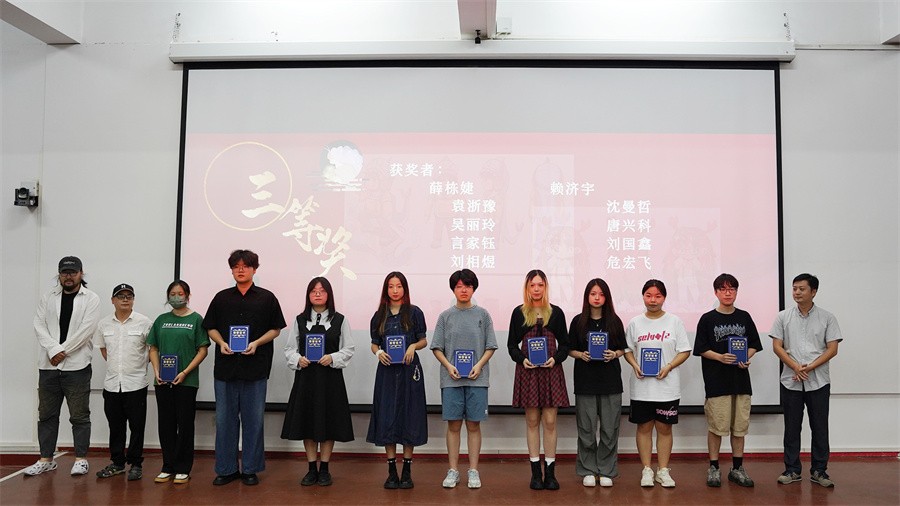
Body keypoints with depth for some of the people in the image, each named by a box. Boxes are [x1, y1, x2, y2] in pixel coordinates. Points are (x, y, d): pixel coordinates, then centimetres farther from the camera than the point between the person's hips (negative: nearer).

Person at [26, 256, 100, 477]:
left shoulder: (91, 299, -1)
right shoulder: (48, 298, 10)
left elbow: (86, 330, -10)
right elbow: (39, 326, 0)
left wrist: (62, 351, -12)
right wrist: (53, 349, -14)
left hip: (77, 366, -4)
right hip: (48, 366, 4)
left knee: (79, 415, 2)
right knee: (46, 414, 11)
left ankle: (81, 459, 10)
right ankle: (46, 459, 21)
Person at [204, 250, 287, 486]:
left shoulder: (266, 298, 3)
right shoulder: (222, 298, 9)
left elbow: (275, 329, 3)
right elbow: (211, 327, 12)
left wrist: (256, 343, -13)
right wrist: (221, 343, -7)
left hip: (255, 367, -2)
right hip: (226, 367, 2)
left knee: (253, 419, 4)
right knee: (225, 418, 7)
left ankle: (250, 469, 16)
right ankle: (226, 469, 18)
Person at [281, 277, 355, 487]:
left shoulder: (339, 320, 1)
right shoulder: (300, 320, 6)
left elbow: (349, 349, 1)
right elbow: (289, 348, 8)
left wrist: (333, 358, -15)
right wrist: (297, 359, -11)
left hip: (331, 377, -2)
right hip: (305, 375, 2)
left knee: (328, 421, 3)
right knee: (307, 421, 5)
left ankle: (324, 469, 17)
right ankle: (312, 469, 18)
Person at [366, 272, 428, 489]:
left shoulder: (414, 313, 2)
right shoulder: (379, 315, 8)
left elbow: (423, 340, 6)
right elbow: (374, 344, 11)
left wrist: (413, 346, -14)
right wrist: (378, 353, -10)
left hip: (409, 369, -2)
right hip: (387, 370, 2)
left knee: (409, 416, 1)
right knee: (387, 417, 1)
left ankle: (407, 471, 10)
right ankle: (392, 471, 10)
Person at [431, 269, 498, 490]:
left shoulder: (482, 314, 5)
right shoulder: (446, 316, 5)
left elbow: (490, 346, 5)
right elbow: (437, 347, 6)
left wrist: (479, 365, -10)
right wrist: (448, 366, -9)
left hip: (477, 379, 0)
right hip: (451, 379, 0)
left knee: (473, 424, 4)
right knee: (454, 424, 4)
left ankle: (473, 471, 12)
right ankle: (453, 471, 13)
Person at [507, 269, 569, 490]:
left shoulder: (556, 313, 5)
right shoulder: (519, 313, 5)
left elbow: (564, 344, 8)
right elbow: (512, 344, 7)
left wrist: (556, 359, -10)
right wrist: (522, 359, -11)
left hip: (551, 371, 0)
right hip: (527, 371, 0)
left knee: (550, 421, 0)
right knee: (532, 421, 4)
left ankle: (550, 472, 8)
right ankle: (535, 473, 11)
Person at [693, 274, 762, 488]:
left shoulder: (744, 317, 9)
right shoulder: (708, 319, 0)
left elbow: (754, 345, 12)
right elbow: (701, 349, -1)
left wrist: (746, 358, -8)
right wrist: (721, 357, -16)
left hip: (741, 379, 3)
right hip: (716, 381, -3)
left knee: (740, 426, 8)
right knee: (717, 426, -1)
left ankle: (737, 468, 20)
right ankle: (714, 468, 12)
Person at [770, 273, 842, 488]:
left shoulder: (827, 318, 1)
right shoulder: (783, 317, 3)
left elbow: (832, 349, -3)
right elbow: (777, 346, 0)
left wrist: (810, 367, -14)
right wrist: (796, 367, -13)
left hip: (819, 381, -1)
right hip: (791, 381, 1)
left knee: (819, 427, 5)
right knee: (792, 427, 7)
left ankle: (819, 471, 16)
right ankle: (792, 469, 16)